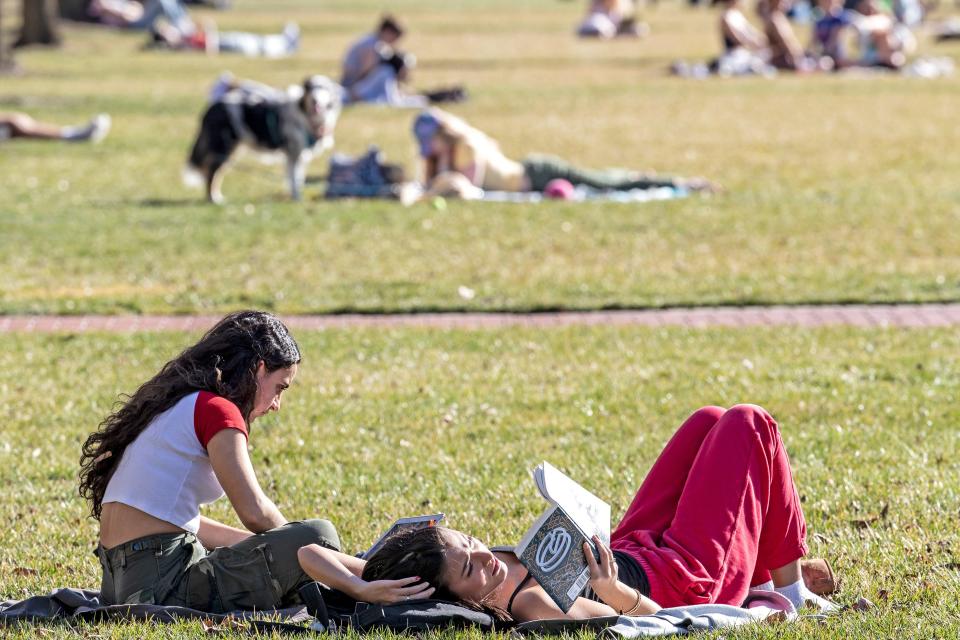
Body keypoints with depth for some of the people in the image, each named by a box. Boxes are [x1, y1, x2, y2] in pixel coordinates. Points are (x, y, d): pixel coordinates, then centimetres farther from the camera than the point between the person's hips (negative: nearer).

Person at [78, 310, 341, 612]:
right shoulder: (217, 409, -8)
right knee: (318, 536, -15)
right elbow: (255, 511, -13)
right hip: (162, 582, -10)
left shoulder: (174, 404, 20)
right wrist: (296, 541, 7)